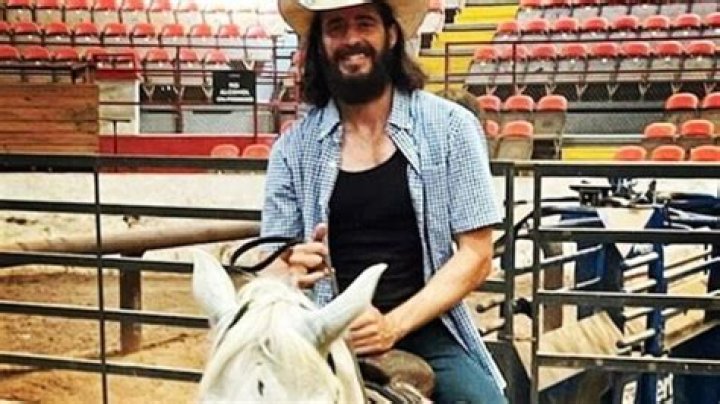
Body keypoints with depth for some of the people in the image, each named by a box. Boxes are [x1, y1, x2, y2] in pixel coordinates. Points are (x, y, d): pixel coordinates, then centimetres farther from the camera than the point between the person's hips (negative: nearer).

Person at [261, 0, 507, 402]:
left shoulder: (450, 126, 0)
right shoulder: (294, 147, 4)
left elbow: (475, 255, -2)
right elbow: (273, 267, 8)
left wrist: (394, 325, -15)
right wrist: (290, 271, -16)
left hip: (426, 330, 0)